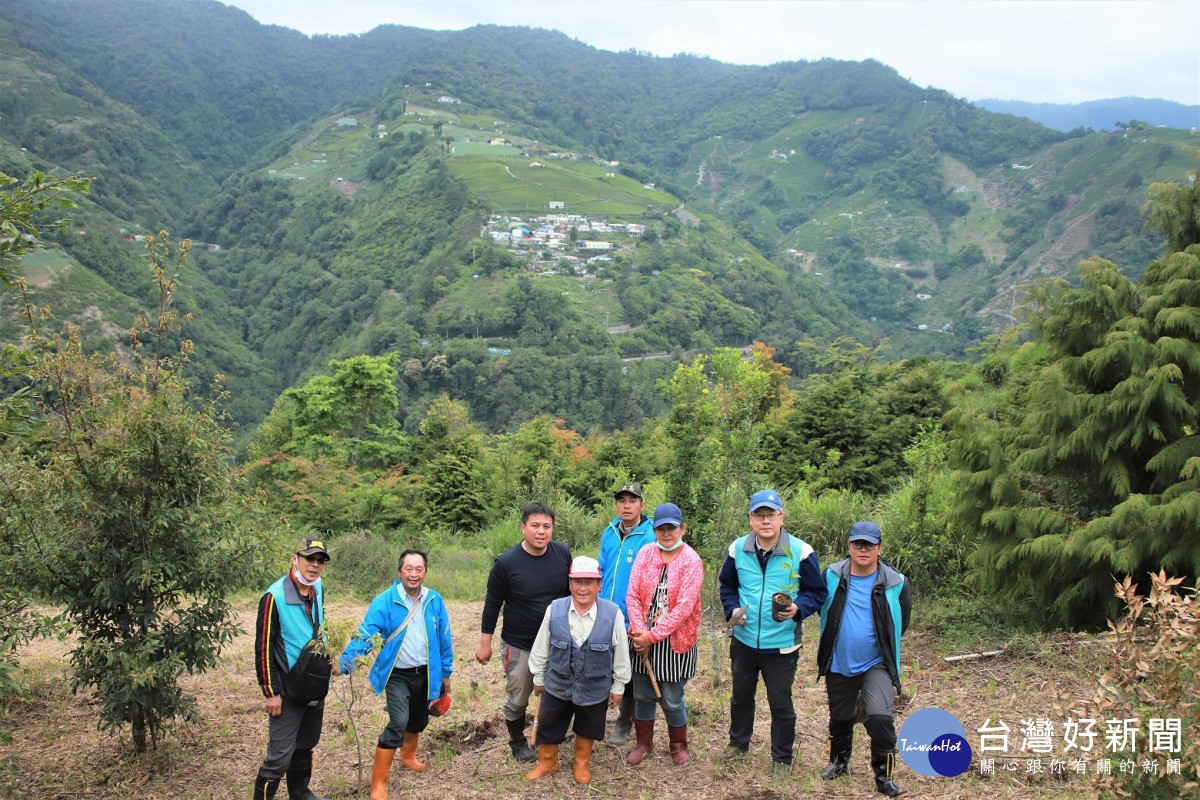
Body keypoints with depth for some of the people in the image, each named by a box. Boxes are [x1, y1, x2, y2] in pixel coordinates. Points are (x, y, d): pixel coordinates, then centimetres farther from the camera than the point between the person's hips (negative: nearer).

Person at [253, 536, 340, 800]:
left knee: (306, 746, 21)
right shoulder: (275, 597, -18)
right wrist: (271, 692, -16)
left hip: (315, 688, 8)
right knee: (280, 756, -7)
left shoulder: (318, 589, 5)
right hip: (288, 691, -8)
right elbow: (264, 648, -17)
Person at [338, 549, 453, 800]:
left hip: (426, 673, 5)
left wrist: (446, 673, 11)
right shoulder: (384, 602, -15)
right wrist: (344, 663, -36)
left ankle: (408, 756, 53)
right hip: (398, 675, -4)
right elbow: (364, 635, -22)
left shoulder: (434, 600, -3)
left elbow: (444, 639, 6)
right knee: (398, 723, -20)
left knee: (418, 721, 23)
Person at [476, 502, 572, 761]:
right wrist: (485, 644, -4)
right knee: (517, 700, 11)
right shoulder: (506, 563, -16)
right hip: (519, 645, -3)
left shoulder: (562, 553, -6)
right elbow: (492, 604, -7)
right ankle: (518, 742, 35)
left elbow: (571, 593, 8)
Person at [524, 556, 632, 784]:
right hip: (557, 685, 1)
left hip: (594, 688, -1)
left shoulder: (613, 614, -18)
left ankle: (581, 763, 46)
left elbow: (621, 654, -6)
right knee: (548, 726, 16)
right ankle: (546, 763, 43)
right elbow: (541, 649, 0)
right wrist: (538, 678, 8)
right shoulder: (554, 610, -15)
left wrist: (618, 686, 2)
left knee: (587, 729, 20)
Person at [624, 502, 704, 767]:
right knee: (643, 694, 12)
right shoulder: (646, 553, 1)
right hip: (644, 639, 3)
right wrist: (639, 631, -14)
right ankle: (644, 742, 34)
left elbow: (684, 607, -17)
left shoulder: (691, 561, -10)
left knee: (671, 700, 4)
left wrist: (653, 636, -18)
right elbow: (633, 594, -2)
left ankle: (678, 745, 31)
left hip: (675, 641, -3)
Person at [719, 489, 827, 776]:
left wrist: (797, 608, -24)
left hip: (781, 644, -3)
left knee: (780, 703, 8)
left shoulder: (801, 552, -15)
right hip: (743, 640, 4)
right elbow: (727, 585, 12)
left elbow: (817, 592, -6)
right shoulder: (738, 549, -4)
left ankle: (782, 758, 28)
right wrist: (732, 609, -6)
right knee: (741, 695, 22)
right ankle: (738, 742, 45)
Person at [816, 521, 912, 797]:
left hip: (876, 664, -2)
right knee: (840, 718, 18)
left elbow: (900, 624, 6)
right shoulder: (832, 576, -6)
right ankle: (839, 762, 44)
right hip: (838, 664, 3)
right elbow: (822, 609, 12)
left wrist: (884, 644, 9)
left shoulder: (895, 583, -10)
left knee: (880, 718, -19)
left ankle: (884, 777, 1)